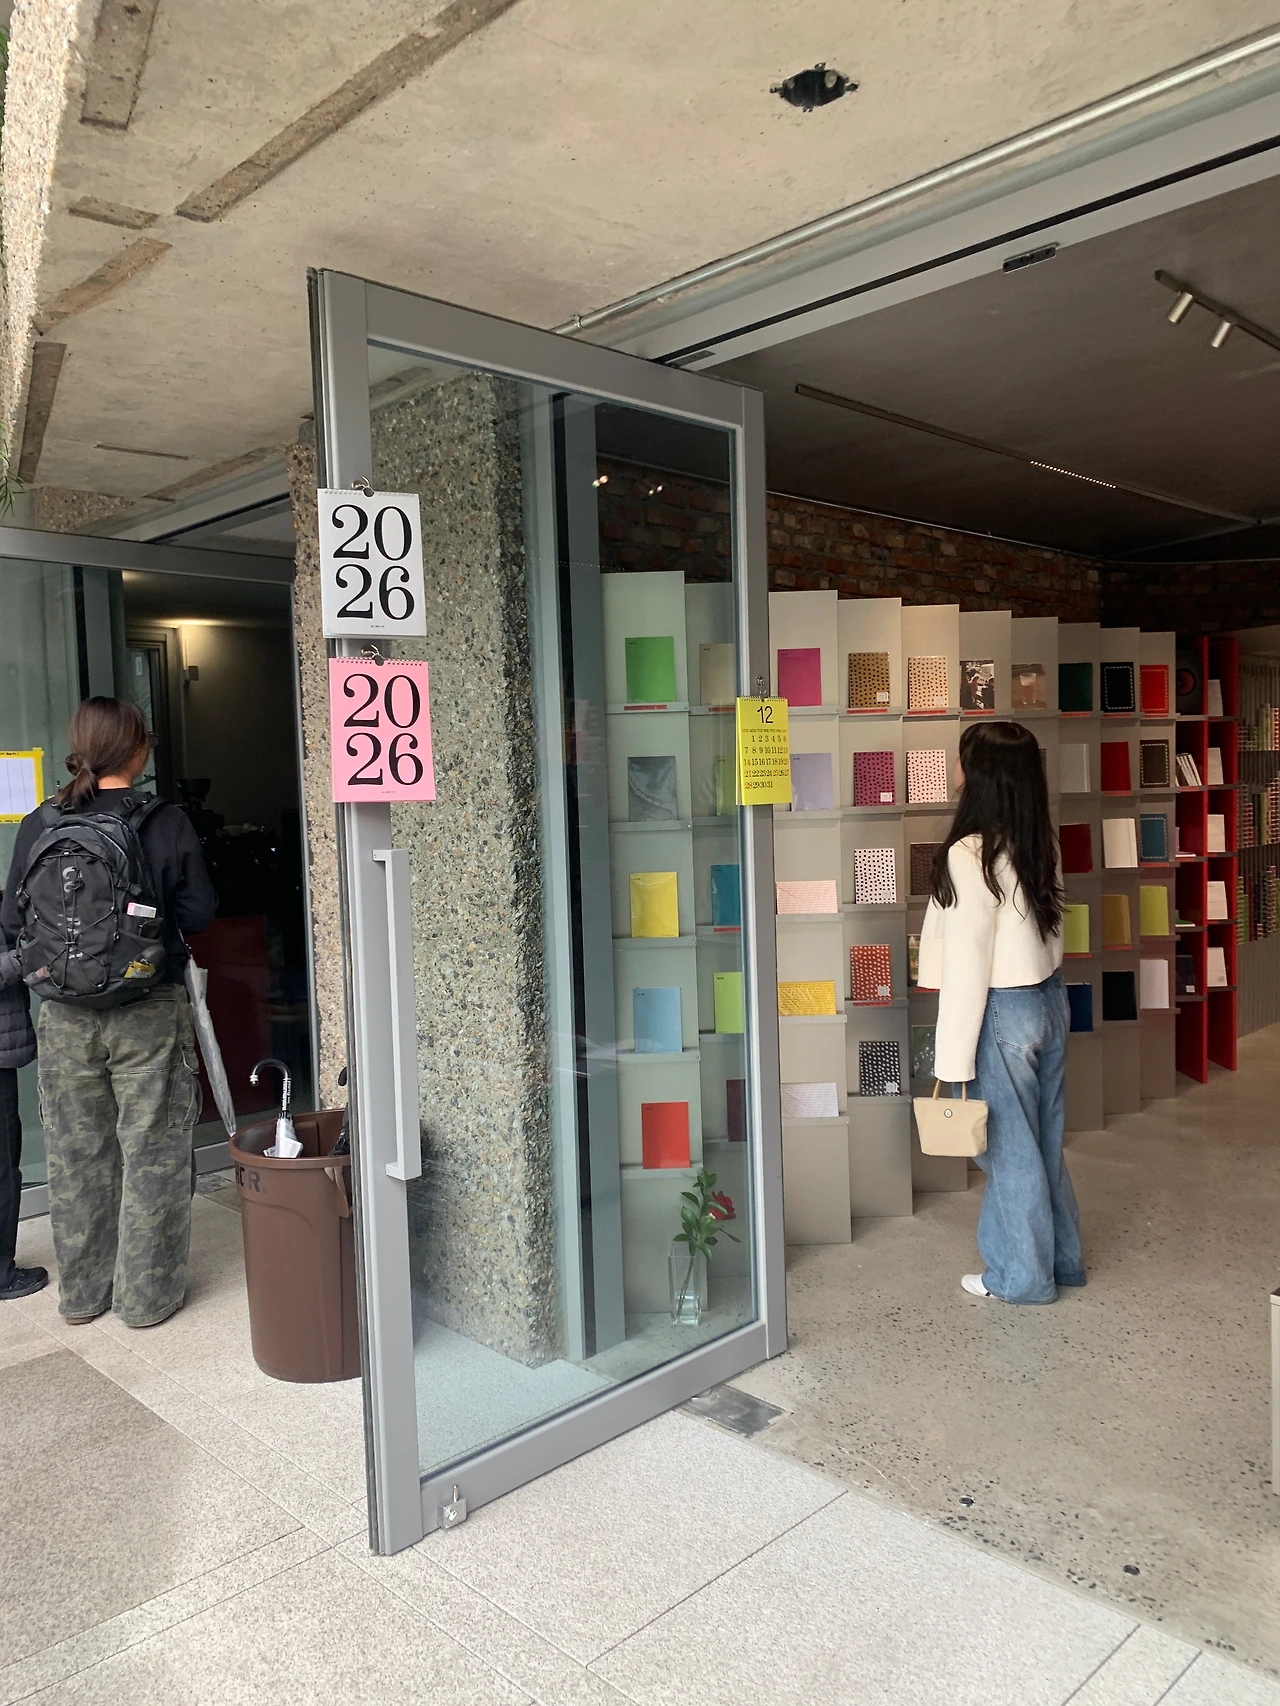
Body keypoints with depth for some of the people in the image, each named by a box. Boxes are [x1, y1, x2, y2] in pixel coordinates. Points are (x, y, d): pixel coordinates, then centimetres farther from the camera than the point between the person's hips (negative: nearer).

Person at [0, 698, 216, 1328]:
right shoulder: (167, 823, -11)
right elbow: (199, 913, -6)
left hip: (64, 1016, 3)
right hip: (149, 1015, -3)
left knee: (76, 1155, 16)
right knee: (152, 1155, 9)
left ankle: (81, 1292, 29)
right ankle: (147, 1295, 18)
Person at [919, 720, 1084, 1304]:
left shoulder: (970, 856, -23)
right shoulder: (1039, 844, 1)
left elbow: (967, 968, -21)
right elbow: (1044, 928, 8)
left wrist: (954, 1061, -16)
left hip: (1003, 1013, -8)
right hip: (1049, 998, 8)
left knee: (1008, 1147, 9)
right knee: (1043, 1140, 20)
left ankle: (1023, 1277, 25)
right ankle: (1061, 1259, 35)